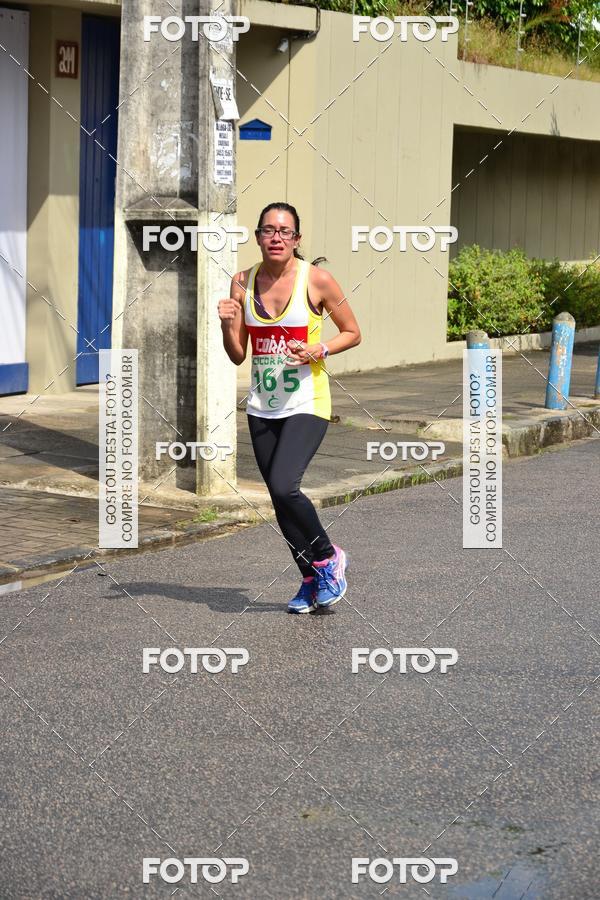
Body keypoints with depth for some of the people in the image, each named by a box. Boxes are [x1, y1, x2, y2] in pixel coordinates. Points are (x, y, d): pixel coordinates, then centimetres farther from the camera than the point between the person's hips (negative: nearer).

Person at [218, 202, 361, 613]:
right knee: (280, 498, 8)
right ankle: (312, 579, 25)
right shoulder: (243, 282, 4)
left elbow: (353, 333, 2)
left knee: (284, 487, -20)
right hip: (263, 407, 5)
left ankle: (329, 558, 4)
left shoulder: (317, 279, -8)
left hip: (307, 404, -5)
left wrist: (319, 350, -15)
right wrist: (228, 325, -12)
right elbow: (238, 356, 8)